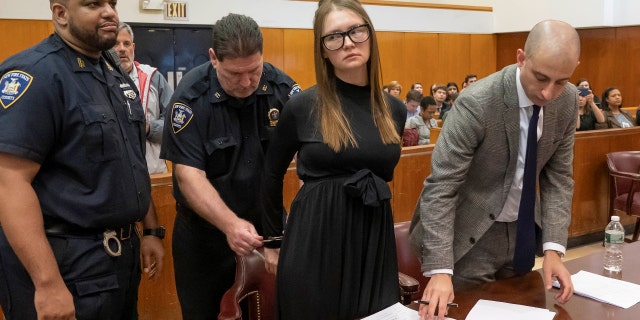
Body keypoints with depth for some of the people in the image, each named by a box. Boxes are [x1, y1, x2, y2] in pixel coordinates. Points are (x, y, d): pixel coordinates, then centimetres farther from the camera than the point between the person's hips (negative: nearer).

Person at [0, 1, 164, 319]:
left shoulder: (118, 75, 10)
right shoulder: (34, 73, -15)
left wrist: (151, 230, 14)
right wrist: (48, 283, -25)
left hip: (122, 252, 8)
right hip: (66, 263, -8)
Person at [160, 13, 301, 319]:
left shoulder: (282, 87, -11)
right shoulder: (191, 97, -18)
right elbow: (188, 174, -21)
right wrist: (230, 224, -36)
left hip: (268, 223, 2)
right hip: (204, 229, -2)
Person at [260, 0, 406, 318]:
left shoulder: (395, 110, 2)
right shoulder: (301, 106, -8)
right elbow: (272, 174, 3)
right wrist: (272, 239, 7)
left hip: (375, 240, 4)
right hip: (313, 239, -3)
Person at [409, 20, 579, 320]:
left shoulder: (568, 100, -7)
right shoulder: (477, 103, -27)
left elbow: (558, 176, -1)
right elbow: (440, 187, -26)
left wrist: (553, 249, -12)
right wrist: (440, 269, -32)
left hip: (523, 231, 6)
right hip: (471, 235, -6)